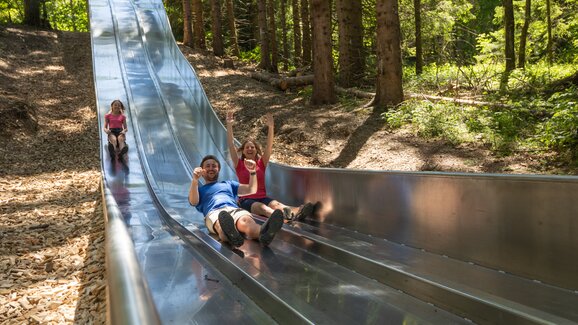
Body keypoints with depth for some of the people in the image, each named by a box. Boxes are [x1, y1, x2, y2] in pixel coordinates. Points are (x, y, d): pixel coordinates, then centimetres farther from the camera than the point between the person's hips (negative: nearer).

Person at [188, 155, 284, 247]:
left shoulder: (228, 184, 42)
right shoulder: (199, 190, 32)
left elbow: (251, 190, 32)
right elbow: (193, 202, 7)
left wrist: (252, 172, 17)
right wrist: (195, 180, -9)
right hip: (214, 212, -1)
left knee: (246, 220, -39)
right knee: (222, 222, -43)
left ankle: (263, 232, -72)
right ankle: (230, 235, -77)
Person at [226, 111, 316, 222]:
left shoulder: (261, 163, 15)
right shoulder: (239, 165, 9)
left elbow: (269, 146, 3)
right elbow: (231, 145, -2)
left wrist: (271, 127, -10)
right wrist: (229, 126, -11)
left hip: (263, 198, 3)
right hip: (247, 200, -3)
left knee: (276, 204, -30)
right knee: (262, 208, -35)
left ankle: (297, 212, -62)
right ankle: (283, 216, -68)